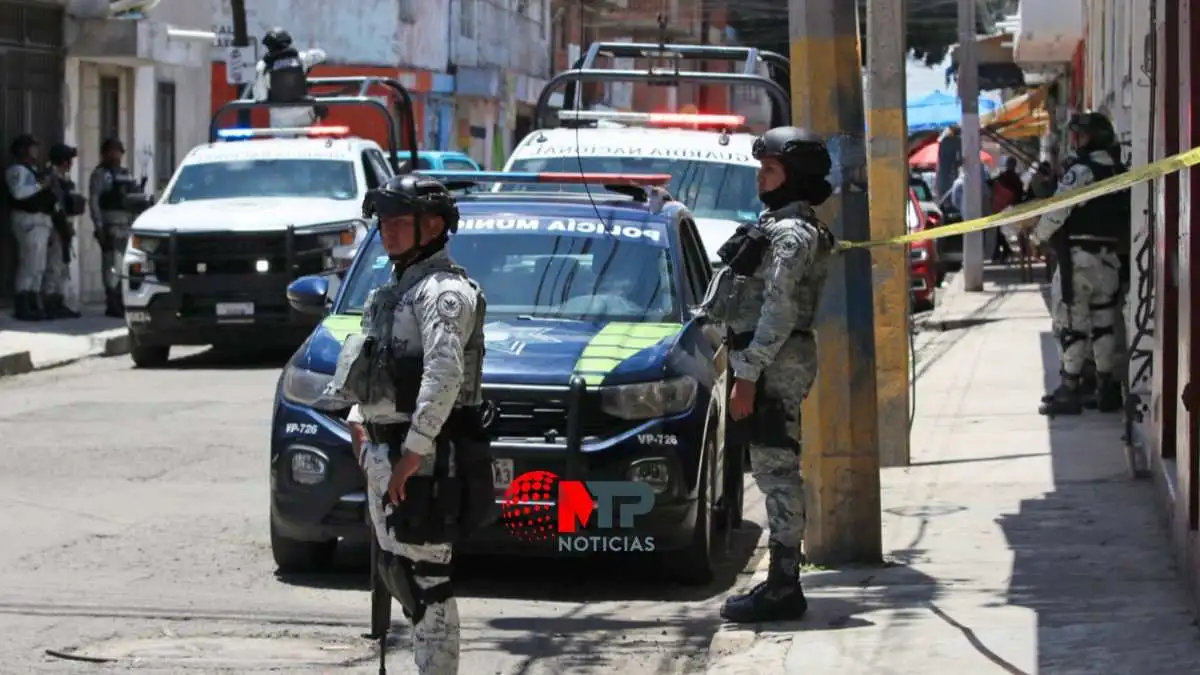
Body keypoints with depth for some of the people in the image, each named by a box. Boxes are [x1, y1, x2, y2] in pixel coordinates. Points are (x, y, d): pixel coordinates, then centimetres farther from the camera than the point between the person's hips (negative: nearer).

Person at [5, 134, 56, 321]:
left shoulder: (33, 170, 24)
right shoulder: (18, 169, -7)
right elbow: (18, 192, -23)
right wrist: (40, 186, -16)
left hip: (41, 220, 10)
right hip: (29, 220, -10)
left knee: (38, 267, 11)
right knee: (30, 265, -14)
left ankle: (32, 305, 15)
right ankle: (22, 307, -15)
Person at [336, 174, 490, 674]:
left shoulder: (443, 291, -13)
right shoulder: (395, 290, 19)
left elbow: (445, 375, -23)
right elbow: (369, 367, 29)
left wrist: (413, 452, -26)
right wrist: (358, 420, 15)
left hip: (422, 459, -10)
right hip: (383, 453, 10)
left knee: (426, 581, -10)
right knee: (397, 573, 16)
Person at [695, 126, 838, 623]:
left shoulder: (793, 234, -14)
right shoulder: (782, 227, 19)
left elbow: (778, 313, -20)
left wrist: (747, 377, -22)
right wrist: (746, 371, 21)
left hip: (775, 365, -10)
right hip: (774, 364, 10)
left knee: (776, 471, -9)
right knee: (777, 473, 12)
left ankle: (783, 588, -9)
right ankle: (782, 583, 16)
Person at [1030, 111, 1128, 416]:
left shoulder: (1081, 170, -14)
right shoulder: (1120, 173, 11)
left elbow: (1057, 211, -15)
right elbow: (1126, 218, 14)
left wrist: (1037, 236, 1)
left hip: (1078, 256, -8)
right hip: (1109, 257, 8)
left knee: (1071, 323, -4)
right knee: (1103, 322, 12)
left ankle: (1070, 390, -4)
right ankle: (1107, 388, 14)